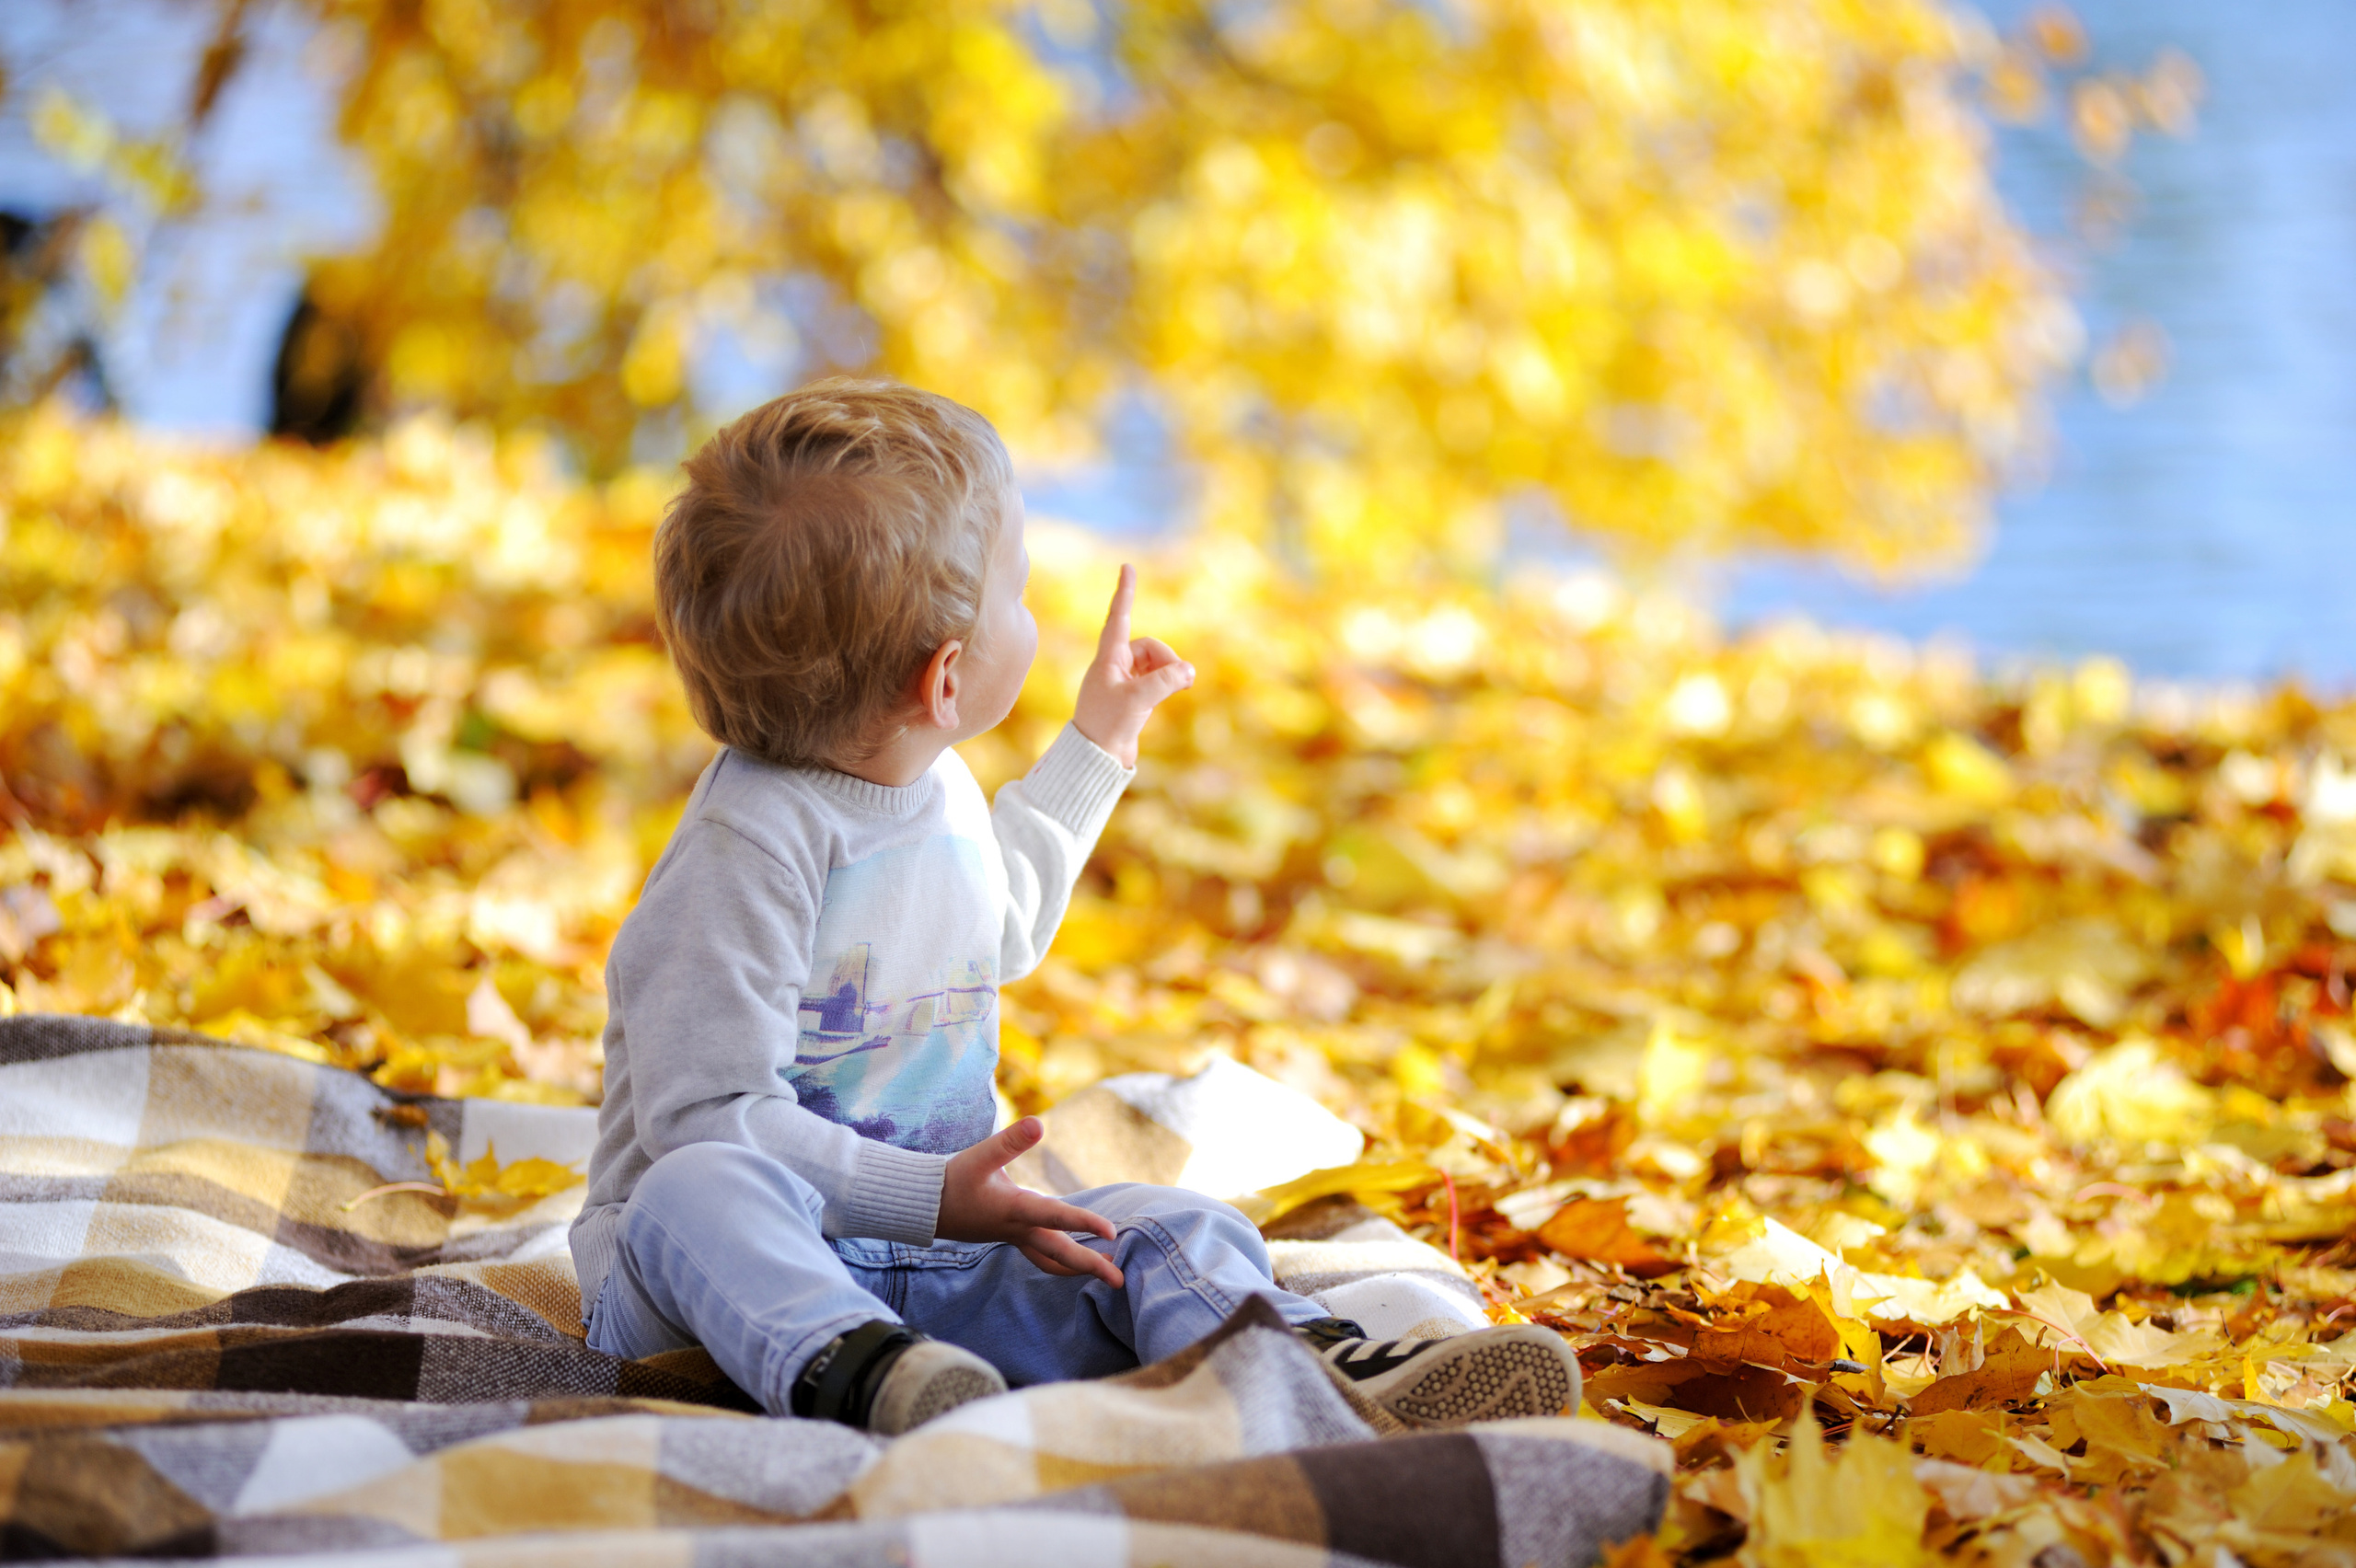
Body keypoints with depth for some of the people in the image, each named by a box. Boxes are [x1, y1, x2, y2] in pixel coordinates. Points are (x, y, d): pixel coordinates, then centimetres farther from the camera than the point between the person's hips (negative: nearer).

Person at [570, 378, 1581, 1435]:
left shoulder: (941, 793, 10)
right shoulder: (748, 848, -19)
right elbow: (705, 1116, -23)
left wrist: (1096, 748, 40)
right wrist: (930, 1195, -28)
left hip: (931, 1259, 7)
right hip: (750, 1269, -7)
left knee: (1164, 1230, -14)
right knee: (696, 1195, -38)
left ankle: (1331, 1374, -41)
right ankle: (862, 1377, -65)